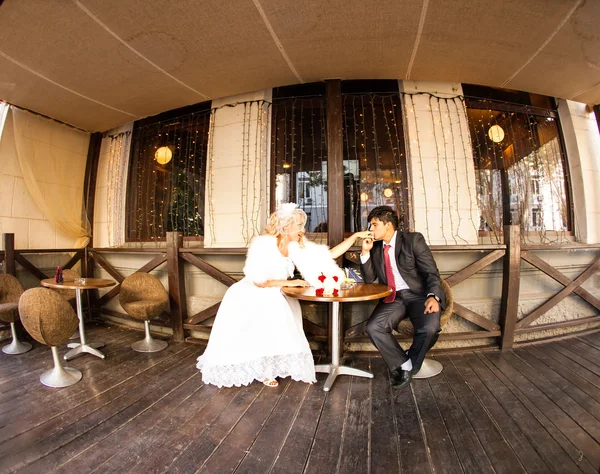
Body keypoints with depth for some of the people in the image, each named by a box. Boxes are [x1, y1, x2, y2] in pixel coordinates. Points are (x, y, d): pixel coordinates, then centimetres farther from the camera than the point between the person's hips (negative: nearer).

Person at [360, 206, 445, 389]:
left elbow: (432, 272, -10)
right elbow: (369, 279, 7)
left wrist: (433, 296, -28)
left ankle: (411, 363, 2)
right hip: (393, 298, 4)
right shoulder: (376, 247, 9)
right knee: (373, 327, -20)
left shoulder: (413, 239, -5)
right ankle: (403, 365, 1)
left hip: (419, 295, -3)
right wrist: (365, 252, -5)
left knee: (429, 328, -30)